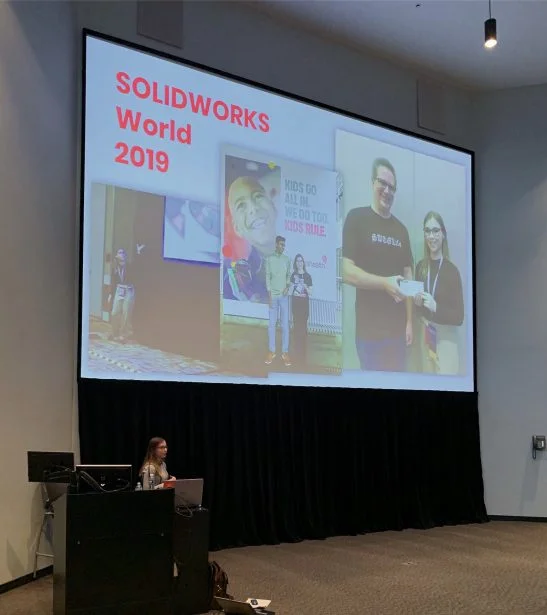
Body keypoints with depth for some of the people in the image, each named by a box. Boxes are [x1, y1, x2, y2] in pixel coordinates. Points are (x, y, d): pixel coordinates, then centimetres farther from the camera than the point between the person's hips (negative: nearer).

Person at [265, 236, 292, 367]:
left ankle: (285, 352, 5)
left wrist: (288, 286, -9)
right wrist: (270, 295, -8)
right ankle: (271, 351, 10)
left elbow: (289, 275, 11)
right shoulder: (269, 259, 0)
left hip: (284, 296, 2)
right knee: (272, 324, 2)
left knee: (285, 325, 0)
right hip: (273, 295, -1)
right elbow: (267, 277, -2)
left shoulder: (287, 259, 7)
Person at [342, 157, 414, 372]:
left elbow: (407, 275, 13)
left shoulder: (401, 229, 13)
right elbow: (347, 272, -11)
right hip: (369, 330, -5)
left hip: (398, 329, 5)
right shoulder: (356, 218, -4)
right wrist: (385, 283, -22)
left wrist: (409, 321, 5)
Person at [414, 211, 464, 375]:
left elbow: (459, 317, -13)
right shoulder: (420, 267, 1)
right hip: (425, 334, 5)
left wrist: (435, 307, -26)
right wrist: (417, 302, -8)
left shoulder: (452, 270, -14)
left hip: (446, 337, -5)